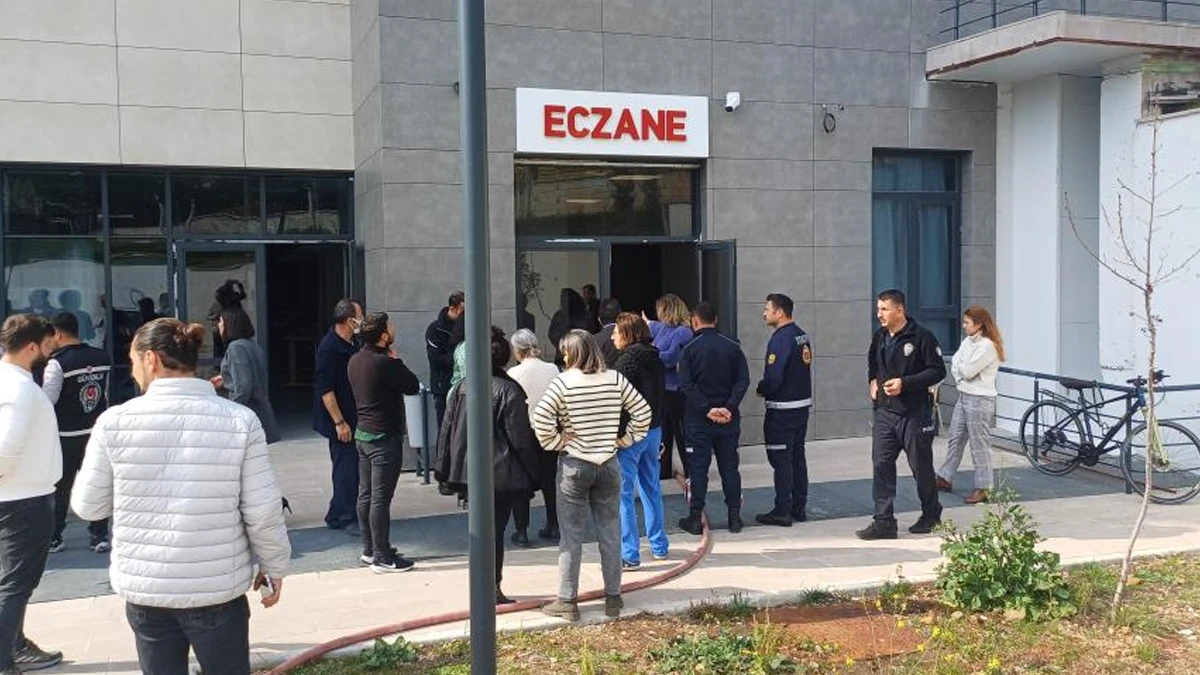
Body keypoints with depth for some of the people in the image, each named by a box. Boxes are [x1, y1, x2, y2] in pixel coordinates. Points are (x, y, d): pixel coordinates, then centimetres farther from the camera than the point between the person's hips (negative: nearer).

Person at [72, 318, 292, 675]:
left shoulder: (114, 421, -8)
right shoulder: (240, 421, -11)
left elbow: (88, 506, 1)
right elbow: (263, 513, -9)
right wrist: (274, 567, 6)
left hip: (143, 589, 1)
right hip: (218, 589, -1)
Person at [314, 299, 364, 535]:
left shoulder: (349, 345, 11)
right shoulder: (329, 347, -17)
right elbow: (325, 389, -20)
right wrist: (339, 422, -21)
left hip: (350, 418, 10)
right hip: (339, 421, -10)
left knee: (346, 468, 14)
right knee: (347, 469, -5)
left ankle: (336, 517, 23)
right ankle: (348, 520, 4)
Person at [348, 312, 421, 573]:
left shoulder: (355, 360, 7)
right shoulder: (384, 363, -21)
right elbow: (413, 386, -12)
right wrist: (396, 360, -2)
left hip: (363, 433, 9)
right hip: (384, 437, -9)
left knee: (366, 494, 14)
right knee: (381, 498, -4)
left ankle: (369, 550, 24)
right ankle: (382, 558, 1)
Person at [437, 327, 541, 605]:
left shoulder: (462, 388, 3)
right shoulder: (509, 390, -14)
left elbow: (448, 429, 7)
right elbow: (521, 438, -13)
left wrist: (445, 467, 15)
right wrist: (531, 474, -5)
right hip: (501, 473, -5)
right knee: (495, 528, 3)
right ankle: (492, 589, 9)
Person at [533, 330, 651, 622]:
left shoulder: (564, 381, -10)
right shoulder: (615, 379, -2)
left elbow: (540, 417, -20)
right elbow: (643, 411, 0)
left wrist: (553, 442, -6)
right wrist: (626, 439, 7)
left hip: (573, 465, -3)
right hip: (608, 464, 3)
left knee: (571, 535, 6)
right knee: (610, 533, 12)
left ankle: (567, 601, 11)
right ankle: (613, 598, 19)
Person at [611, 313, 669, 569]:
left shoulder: (627, 360, -14)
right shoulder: (655, 359, 10)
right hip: (654, 430, 8)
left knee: (623, 493, -3)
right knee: (651, 489, 18)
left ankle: (630, 555, -2)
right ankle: (659, 546, 27)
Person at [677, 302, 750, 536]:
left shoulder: (689, 349, -7)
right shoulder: (733, 347, 2)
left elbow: (686, 385, -14)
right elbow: (743, 381, -4)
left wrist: (706, 409, -13)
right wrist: (729, 407, -9)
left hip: (698, 420, -3)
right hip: (729, 419, 3)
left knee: (698, 469, 3)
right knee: (730, 467, 10)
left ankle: (695, 519, 6)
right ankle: (735, 517, 14)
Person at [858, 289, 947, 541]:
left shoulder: (921, 336, -11)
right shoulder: (880, 337, 9)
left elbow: (938, 371, -12)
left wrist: (905, 383, -20)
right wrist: (873, 381, 6)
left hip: (915, 414, -5)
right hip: (885, 412, 6)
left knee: (921, 466, 8)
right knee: (882, 465, -2)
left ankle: (931, 514, 29)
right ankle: (884, 521, 1)